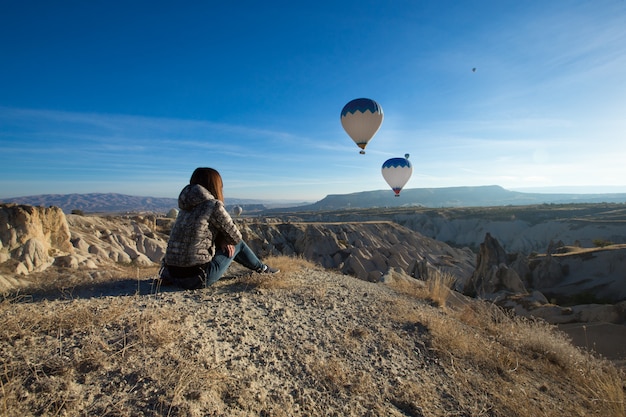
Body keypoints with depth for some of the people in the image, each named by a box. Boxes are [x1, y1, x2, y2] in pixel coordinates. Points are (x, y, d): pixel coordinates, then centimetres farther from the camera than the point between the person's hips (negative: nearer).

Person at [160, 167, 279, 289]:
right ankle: (262, 269, 33)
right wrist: (222, 240, 14)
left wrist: (221, 240, 4)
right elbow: (235, 237, -5)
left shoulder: (187, 207, 9)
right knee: (237, 244, 11)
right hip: (197, 277, -7)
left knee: (227, 246, 24)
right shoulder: (213, 205, -13)